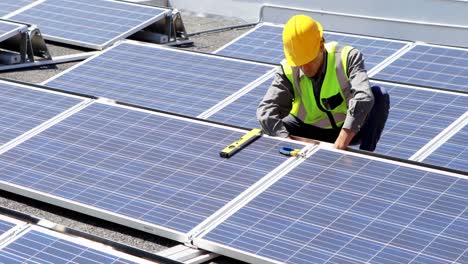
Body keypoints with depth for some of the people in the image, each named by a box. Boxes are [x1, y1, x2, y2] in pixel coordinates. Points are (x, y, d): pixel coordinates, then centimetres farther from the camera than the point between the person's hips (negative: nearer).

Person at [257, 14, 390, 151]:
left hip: (350, 130, -2)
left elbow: (363, 98, -39)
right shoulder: (287, 71, -17)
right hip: (311, 131, 2)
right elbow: (266, 111, -26)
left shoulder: (347, 57, -24)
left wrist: (340, 145, -47)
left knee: (380, 95, -28)